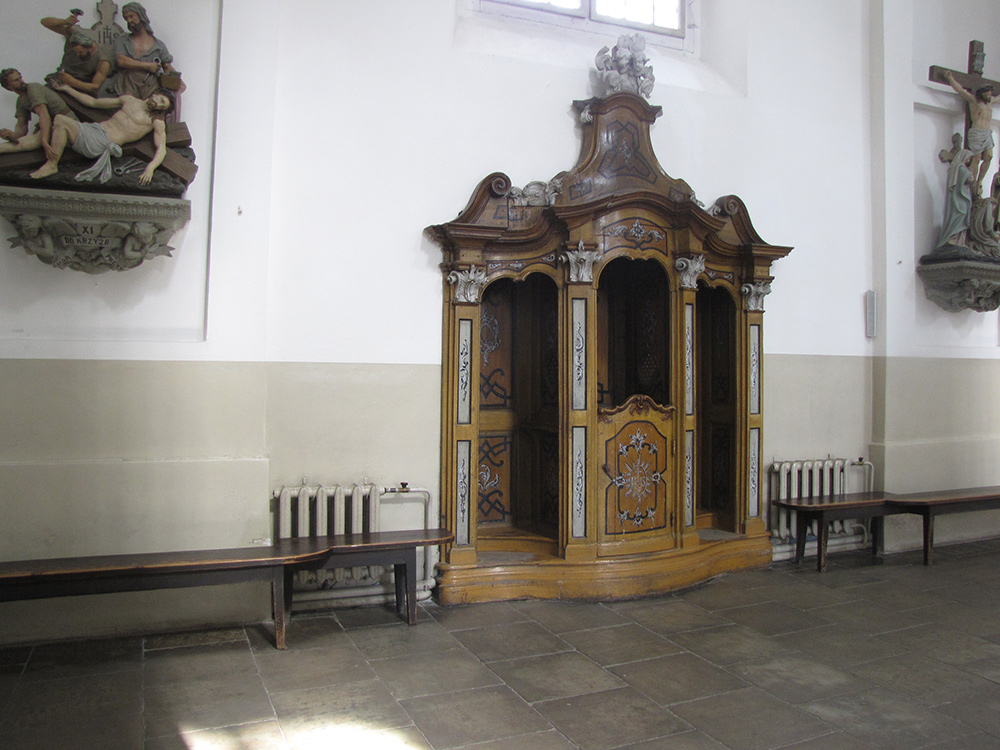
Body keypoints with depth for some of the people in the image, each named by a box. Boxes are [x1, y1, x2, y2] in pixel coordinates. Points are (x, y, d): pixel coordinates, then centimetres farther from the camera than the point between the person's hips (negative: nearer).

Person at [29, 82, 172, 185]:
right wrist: (66, 88, 26)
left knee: (60, 120, -25)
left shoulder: (156, 122, 4)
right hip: (92, 129, 7)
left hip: (102, 142, -7)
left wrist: (150, 168, -27)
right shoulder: (129, 100, 21)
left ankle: (52, 165, -19)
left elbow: (161, 149, -9)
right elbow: (93, 102, 28)